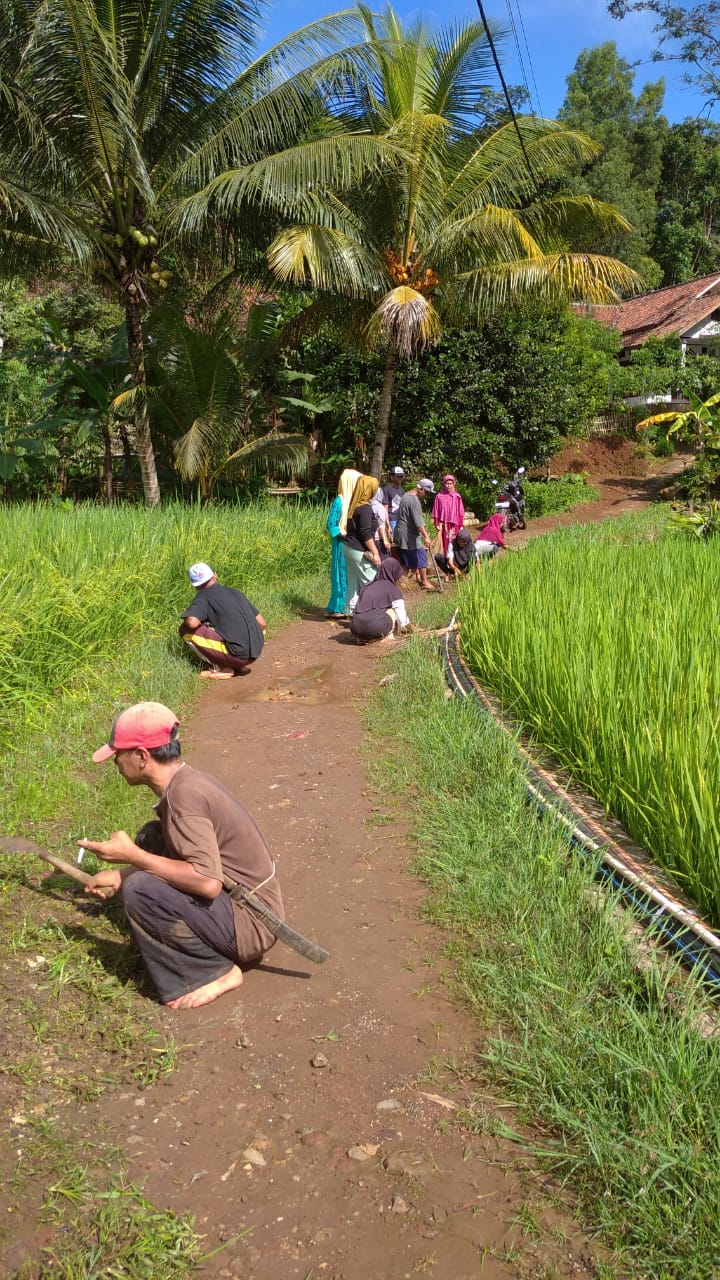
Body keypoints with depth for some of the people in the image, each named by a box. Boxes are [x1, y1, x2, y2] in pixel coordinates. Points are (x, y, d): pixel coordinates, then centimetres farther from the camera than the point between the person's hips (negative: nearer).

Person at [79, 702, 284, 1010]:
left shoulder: (184, 794, -23)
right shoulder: (186, 779, 5)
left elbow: (207, 882, -31)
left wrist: (132, 856, -23)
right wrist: (121, 875, 13)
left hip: (251, 925, -10)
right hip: (240, 897, 10)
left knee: (140, 890, -24)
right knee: (151, 838, 12)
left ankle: (215, 973, -7)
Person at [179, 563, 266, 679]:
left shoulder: (203, 596, -1)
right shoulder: (234, 592, 17)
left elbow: (192, 622, -20)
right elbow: (262, 624, 16)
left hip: (238, 655, -7)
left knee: (185, 630, 1)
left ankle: (219, 668, 1)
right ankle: (238, 665, 15)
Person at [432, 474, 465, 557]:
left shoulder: (457, 497, 4)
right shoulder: (439, 496, 2)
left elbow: (460, 512, 6)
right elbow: (436, 512, 4)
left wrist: (461, 526, 4)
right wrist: (437, 524, 1)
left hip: (454, 524, 0)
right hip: (444, 524, 0)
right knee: (446, 543, 0)